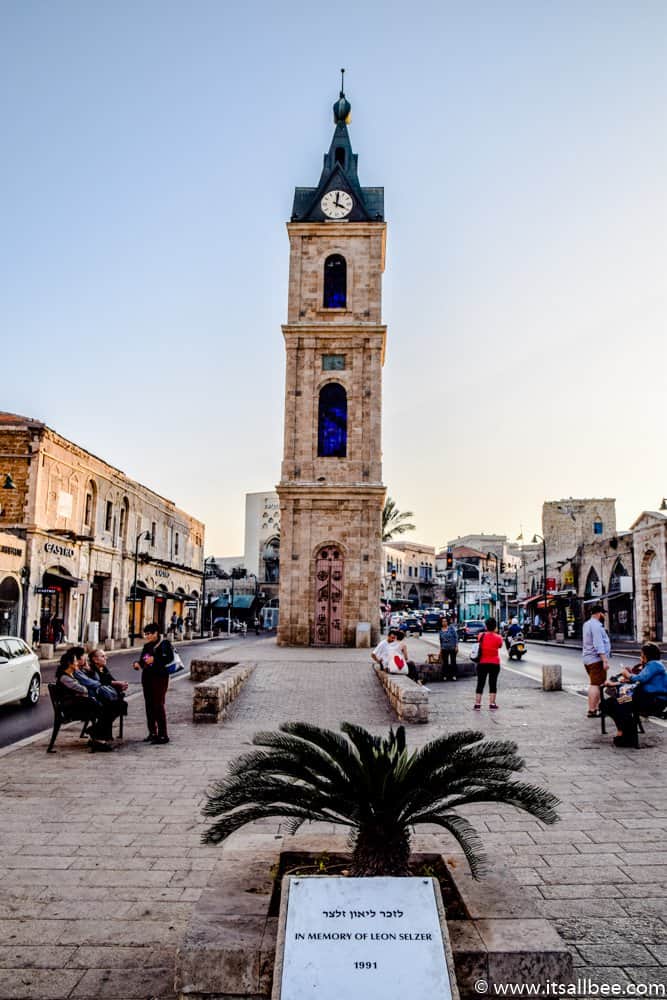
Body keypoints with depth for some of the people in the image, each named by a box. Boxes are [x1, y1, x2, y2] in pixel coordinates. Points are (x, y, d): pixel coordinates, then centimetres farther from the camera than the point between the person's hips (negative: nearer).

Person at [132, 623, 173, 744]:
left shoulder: (165, 643, -5)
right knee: (149, 705, 10)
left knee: (158, 705, -10)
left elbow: (169, 658, -18)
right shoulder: (147, 646, 16)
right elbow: (143, 660, 18)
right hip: (147, 677, 7)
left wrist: (154, 659, -24)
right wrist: (137, 663, -3)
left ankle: (163, 734, -7)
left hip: (160, 677, -7)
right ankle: (152, 732, 20)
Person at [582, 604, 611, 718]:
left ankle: (597, 706, 24)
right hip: (596, 659, -10)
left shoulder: (587, 624, 16)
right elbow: (598, 645, -22)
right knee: (595, 684, -10)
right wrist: (605, 660, -23)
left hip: (588, 658, 10)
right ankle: (592, 711, -11)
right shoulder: (596, 625, -16)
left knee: (594, 684, 17)